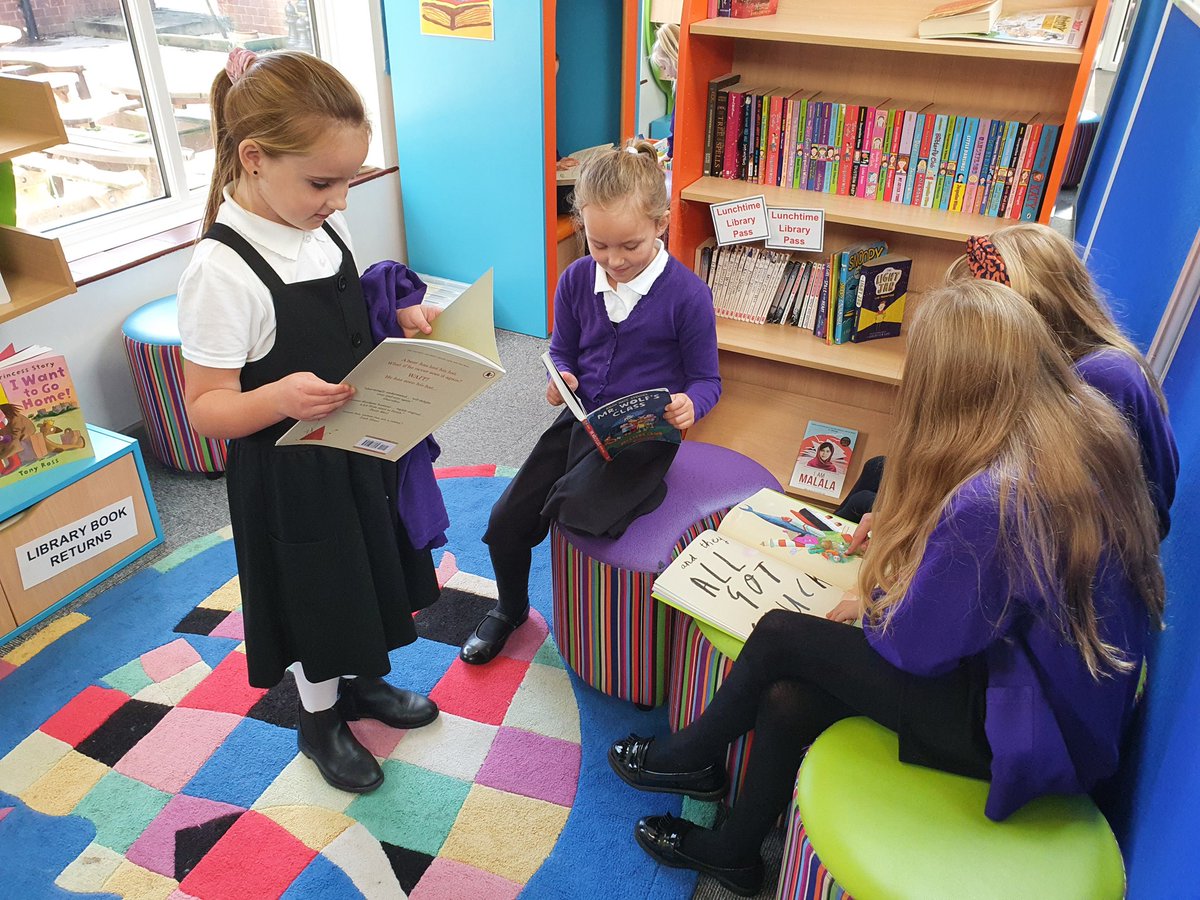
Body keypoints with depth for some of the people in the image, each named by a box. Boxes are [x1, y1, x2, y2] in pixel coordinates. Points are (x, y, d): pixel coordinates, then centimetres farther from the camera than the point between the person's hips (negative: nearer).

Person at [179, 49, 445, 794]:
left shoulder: (324, 227, -4)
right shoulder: (223, 272, -26)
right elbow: (206, 407, -22)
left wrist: (398, 319, -6)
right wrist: (280, 398, -41)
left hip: (358, 450, 7)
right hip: (290, 478, -7)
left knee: (365, 579, 25)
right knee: (316, 598, 14)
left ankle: (363, 681, 52)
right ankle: (320, 718, 42)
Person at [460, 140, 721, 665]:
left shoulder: (687, 294, -13)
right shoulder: (576, 280, -1)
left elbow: (706, 379, -5)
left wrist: (688, 405, -28)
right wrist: (561, 378, -9)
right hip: (581, 419, 5)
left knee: (573, 510, -29)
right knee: (506, 519, -1)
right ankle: (510, 608, 28)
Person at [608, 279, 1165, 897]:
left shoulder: (988, 504, -33)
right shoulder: (1095, 427, -5)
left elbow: (912, 647, -20)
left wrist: (881, 586, 1)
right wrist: (894, 537, 7)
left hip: (1029, 732, -8)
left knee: (780, 637, -4)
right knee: (788, 701, 4)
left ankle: (694, 758, 25)